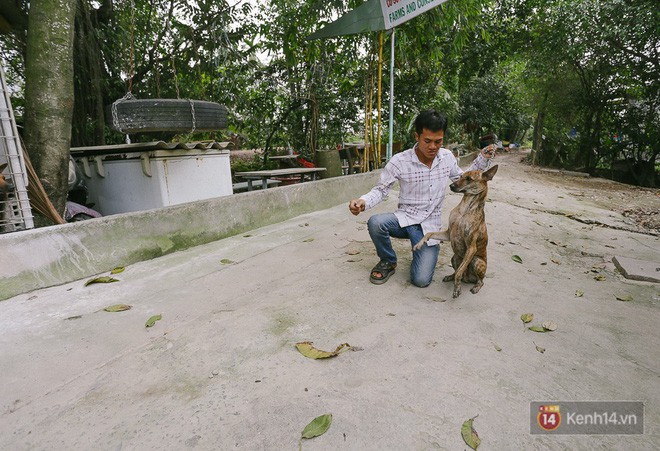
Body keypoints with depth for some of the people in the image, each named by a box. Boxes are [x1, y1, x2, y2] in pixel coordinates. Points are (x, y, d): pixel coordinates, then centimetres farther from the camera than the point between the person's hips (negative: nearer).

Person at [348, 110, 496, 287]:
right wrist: (363, 201, -29)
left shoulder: (447, 157, -1)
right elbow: (381, 189, -9)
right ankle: (388, 262, -3)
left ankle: (428, 250, 23)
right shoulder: (399, 161, -14)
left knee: (421, 280, -14)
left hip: (430, 225, 1)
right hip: (405, 218, -1)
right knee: (375, 223, -35)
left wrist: (482, 160, 3)